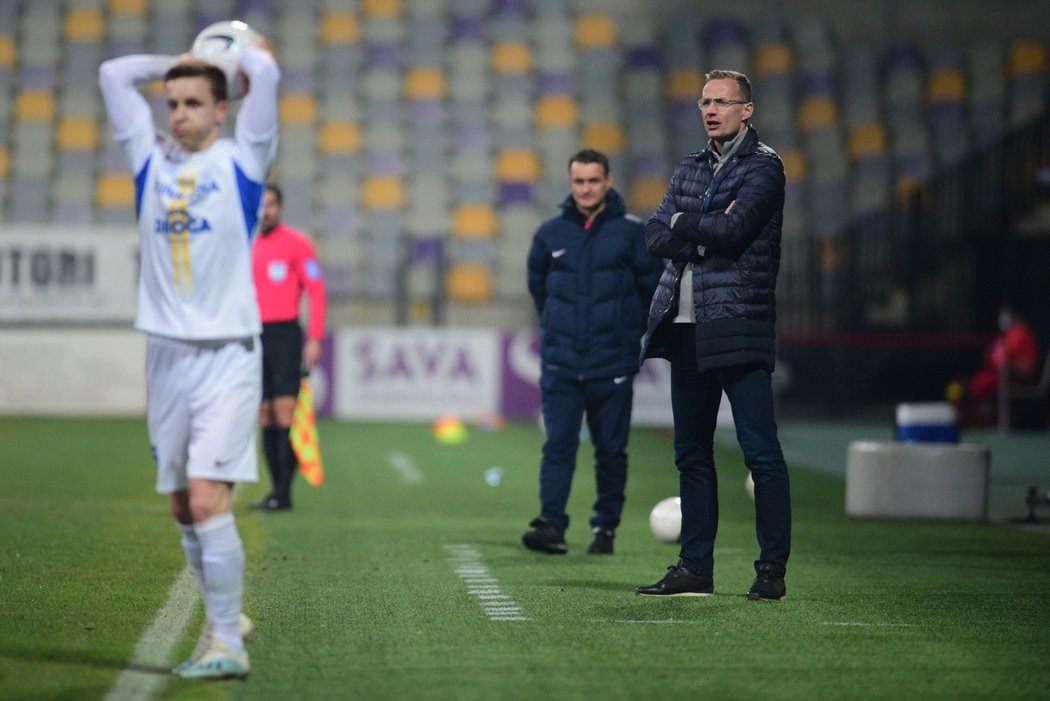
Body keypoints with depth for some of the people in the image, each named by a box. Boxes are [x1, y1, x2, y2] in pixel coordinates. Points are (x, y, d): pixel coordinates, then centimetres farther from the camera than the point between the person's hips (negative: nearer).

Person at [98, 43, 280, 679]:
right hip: (167, 356, 5)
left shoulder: (241, 159, 0)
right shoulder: (152, 159, 11)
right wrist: (178, 62, 19)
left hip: (228, 355, -5)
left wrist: (237, 53, 11)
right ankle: (227, 617, 26)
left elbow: (266, 71, -9)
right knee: (182, 505, 9)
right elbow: (114, 73, 15)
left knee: (208, 499, -15)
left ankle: (227, 644, -13)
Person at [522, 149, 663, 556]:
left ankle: (606, 526, 13)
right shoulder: (550, 234, 5)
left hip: (613, 365, -1)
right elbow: (538, 286, 21)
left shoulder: (631, 232, -2)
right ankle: (551, 524, -12)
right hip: (560, 364, 1)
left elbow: (654, 288, 8)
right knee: (558, 445, -7)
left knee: (611, 451, 3)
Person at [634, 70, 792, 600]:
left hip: (737, 326, -7)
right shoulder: (689, 169, 19)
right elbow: (656, 236, 7)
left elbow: (731, 230, -16)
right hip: (685, 327, 7)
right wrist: (708, 230, -7)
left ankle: (772, 569, -4)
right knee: (691, 454, 9)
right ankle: (695, 567, 15)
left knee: (760, 451, -7)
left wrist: (682, 222, 0)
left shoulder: (763, 166, -2)